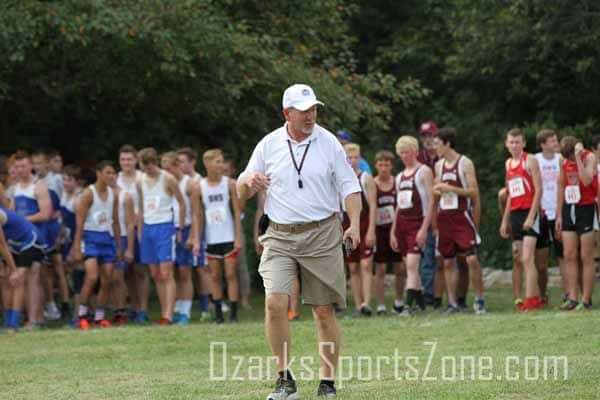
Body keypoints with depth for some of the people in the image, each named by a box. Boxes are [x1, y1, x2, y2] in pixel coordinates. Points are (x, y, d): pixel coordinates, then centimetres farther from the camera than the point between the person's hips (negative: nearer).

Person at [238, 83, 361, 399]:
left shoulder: (328, 143, 1)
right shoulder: (269, 145, 4)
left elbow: (349, 186, 3)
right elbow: (241, 192, 11)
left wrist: (354, 224, -12)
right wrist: (248, 182, -13)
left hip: (322, 234, -1)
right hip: (280, 236, 1)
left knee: (324, 311, 1)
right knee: (275, 303, -17)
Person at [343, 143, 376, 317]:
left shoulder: (366, 179, 0)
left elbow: (373, 205, -5)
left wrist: (371, 231, -13)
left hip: (364, 226, -3)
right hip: (347, 227, 4)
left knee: (366, 265, -12)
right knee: (353, 268, 4)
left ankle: (366, 303, -19)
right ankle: (358, 306, 6)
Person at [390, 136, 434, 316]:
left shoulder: (424, 171, -2)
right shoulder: (400, 176, 18)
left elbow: (431, 200, -9)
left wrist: (424, 228, -17)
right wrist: (393, 232, 14)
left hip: (417, 222, -7)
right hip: (401, 223, 7)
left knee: (412, 264, -16)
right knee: (410, 266, 7)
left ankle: (408, 306, -22)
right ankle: (421, 302, 15)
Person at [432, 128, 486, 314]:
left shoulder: (465, 163, -6)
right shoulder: (439, 165, 12)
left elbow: (474, 192, -10)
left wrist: (451, 189, -18)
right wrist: (436, 191, -1)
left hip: (462, 216, -6)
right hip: (444, 218, 6)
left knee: (472, 258, -12)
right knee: (448, 262, 5)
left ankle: (479, 299, -1)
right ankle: (452, 303, 9)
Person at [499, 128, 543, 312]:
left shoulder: (530, 161, -6)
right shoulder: (508, 164, 16)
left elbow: (538, 190, -11)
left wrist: (531, 216, -19)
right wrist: (505, 220, 19)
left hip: (529, 213, -8)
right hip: (515, 214, 8)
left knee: (527, 258, -15)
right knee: (517, 260, 6)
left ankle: (529, 300, -18)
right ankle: (536, 298, 12)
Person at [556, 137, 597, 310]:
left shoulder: (589, 157, -11)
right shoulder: (564, 162, 7)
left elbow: (587, 181, -27)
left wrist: (578, 158, -26)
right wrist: (559, 215, 12)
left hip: (586, 209, -6)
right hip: (569, 210, 6)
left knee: (586, 257, -4)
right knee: (569, 256, 2)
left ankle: (586, 300, -2)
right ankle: (572, 298, 5)